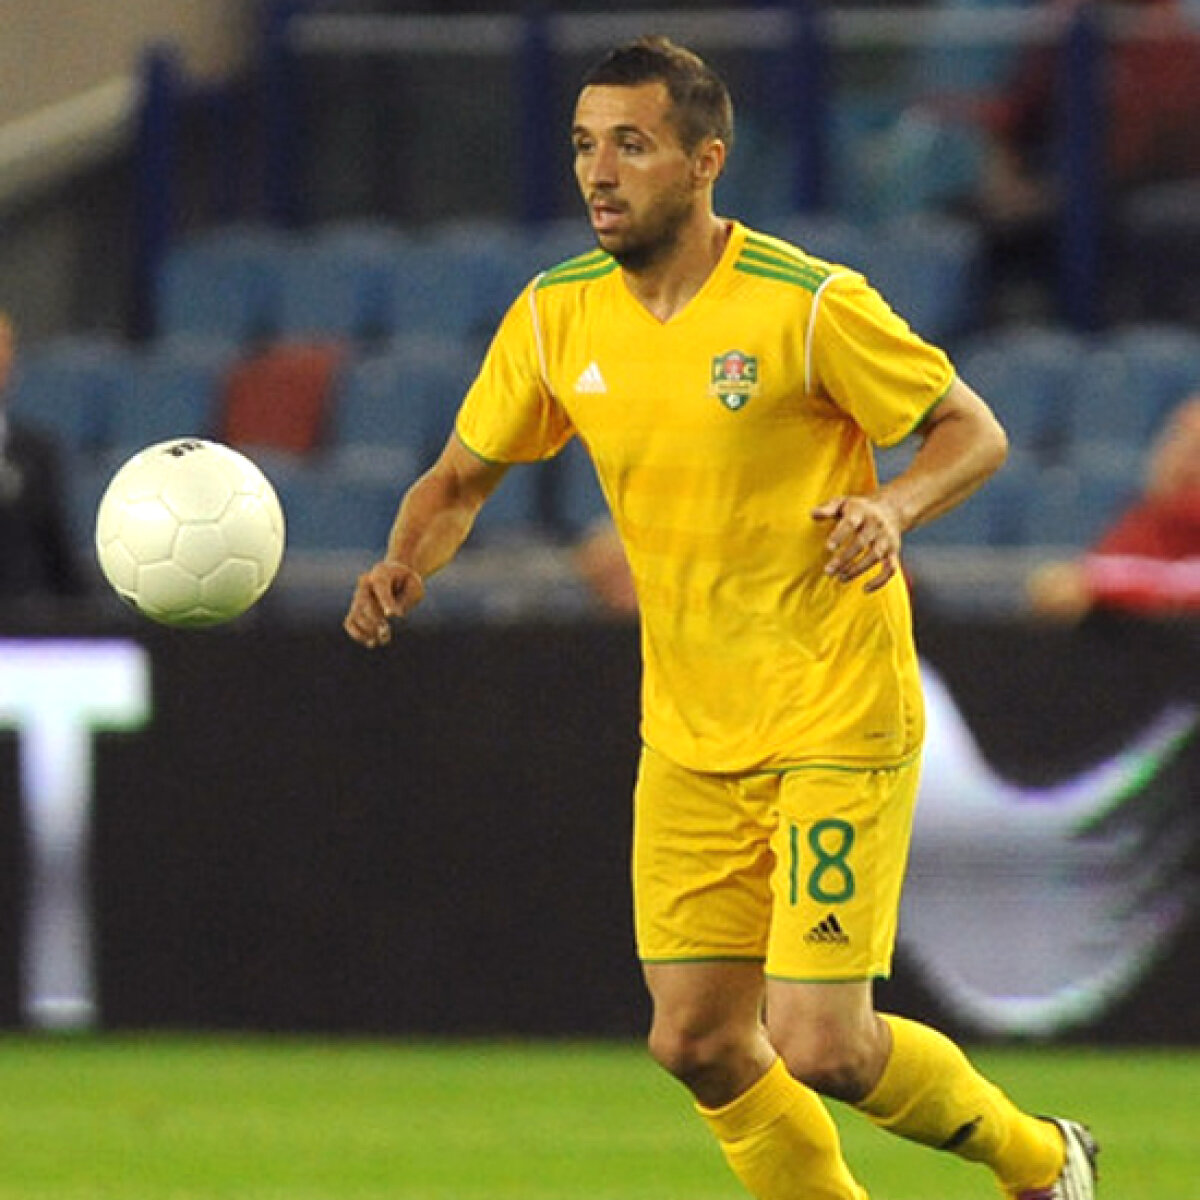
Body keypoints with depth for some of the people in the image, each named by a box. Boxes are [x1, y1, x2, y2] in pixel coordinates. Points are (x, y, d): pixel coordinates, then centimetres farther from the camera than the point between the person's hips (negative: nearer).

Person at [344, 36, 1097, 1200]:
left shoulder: (809, 306, -16)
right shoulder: (557, 316, 0)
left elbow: (973, 431, -6)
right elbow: (462, 476, 11)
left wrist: (894, 506, -27)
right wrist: (405, 564, -11)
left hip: (835, 722, -6)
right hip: (688, 740, 6)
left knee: (819, 1048, -11)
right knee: (697, 1044, 2)